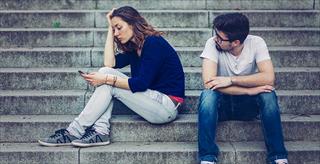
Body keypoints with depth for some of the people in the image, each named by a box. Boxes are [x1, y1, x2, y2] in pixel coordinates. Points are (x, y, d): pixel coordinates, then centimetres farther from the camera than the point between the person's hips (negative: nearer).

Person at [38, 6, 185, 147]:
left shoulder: (153, 43, -13)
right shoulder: (134, 47, 13)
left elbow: (141, 83, -20)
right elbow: (110, 63, -1)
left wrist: (107, 79, -21)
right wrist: (110, 28, 2)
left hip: (167, 107, -8)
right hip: (153, 97, 8)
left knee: (108, 81, -15)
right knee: (106, 72, -5)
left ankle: (74, 132, -11)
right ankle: (100, 131, -16)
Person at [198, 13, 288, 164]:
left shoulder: (256, 43, -14)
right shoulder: (212, 44, -17)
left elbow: (269, 78, -26)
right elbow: (208, 82, -29)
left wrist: (231, 80, -32)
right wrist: (250, 90, -31)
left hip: (249, 104, 1)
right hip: (222, 103, 0)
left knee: (268, 94, -30)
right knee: (207, 95, -33)